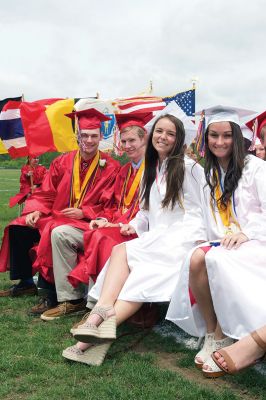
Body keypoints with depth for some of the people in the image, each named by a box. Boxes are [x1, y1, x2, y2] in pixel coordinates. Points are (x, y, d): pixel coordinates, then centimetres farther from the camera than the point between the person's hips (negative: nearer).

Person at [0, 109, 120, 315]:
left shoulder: (110, 167, -6)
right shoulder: (62, 162, 7)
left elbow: (109, 207, -8)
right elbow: (46, 194, 10)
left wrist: (83, 212, -20)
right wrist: (35, 211, -8)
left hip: (88, 223, -6)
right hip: (57, 217, 6)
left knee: (59, 233, -36)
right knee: (18, 228, -3)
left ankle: (72, 298, -27)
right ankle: (26, 282, 14)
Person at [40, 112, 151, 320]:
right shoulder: (125, 171, 19)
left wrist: (120, 222, -18)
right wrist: (106, 219, -2)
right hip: (120, 225, 8)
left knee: (100, 238, -31)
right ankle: (68, 298, -14)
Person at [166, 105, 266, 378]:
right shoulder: (209, 176, 18)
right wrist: (214, 240, -3)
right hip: (222, 243, 4)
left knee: (216, 260, -35)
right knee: (196, 259, -30)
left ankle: (224, 337, -21)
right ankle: (212, 334, -20)